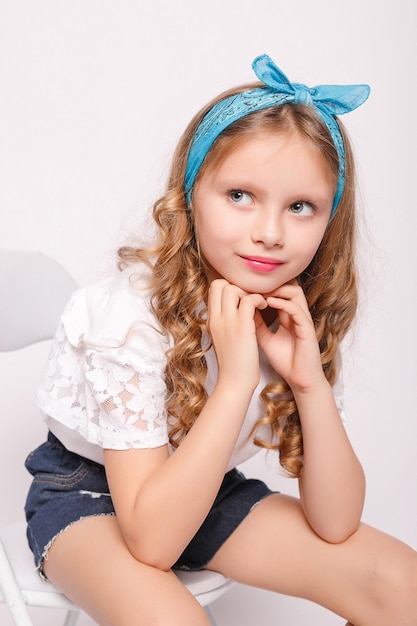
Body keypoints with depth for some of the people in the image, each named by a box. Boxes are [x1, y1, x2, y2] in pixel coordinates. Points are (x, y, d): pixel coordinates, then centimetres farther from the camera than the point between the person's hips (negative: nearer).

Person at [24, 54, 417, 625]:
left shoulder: (295, 319, -11)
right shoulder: (135, 311, -28)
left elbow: (335, 525, -13)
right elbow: (151, 541, -31)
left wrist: (311, 381, -27)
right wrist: (235, 380, -37)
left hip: (203, 490, 4)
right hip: (87, 493, -4)